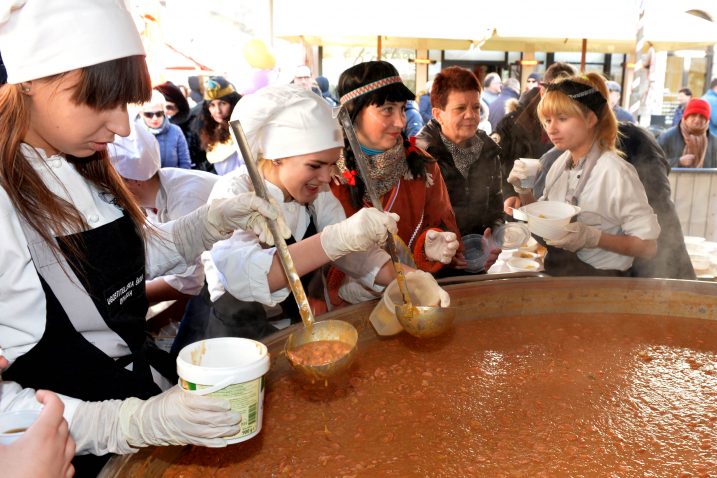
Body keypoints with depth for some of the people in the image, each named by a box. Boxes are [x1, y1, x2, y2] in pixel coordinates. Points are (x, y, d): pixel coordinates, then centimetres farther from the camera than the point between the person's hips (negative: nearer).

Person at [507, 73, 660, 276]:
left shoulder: (615, 173, -17)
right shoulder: (560, 162, 3)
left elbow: (648, 246, -12)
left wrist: (593, 238, -24)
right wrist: (524, 192, -3)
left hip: (599, 282, -5)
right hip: (556, 271, 6)